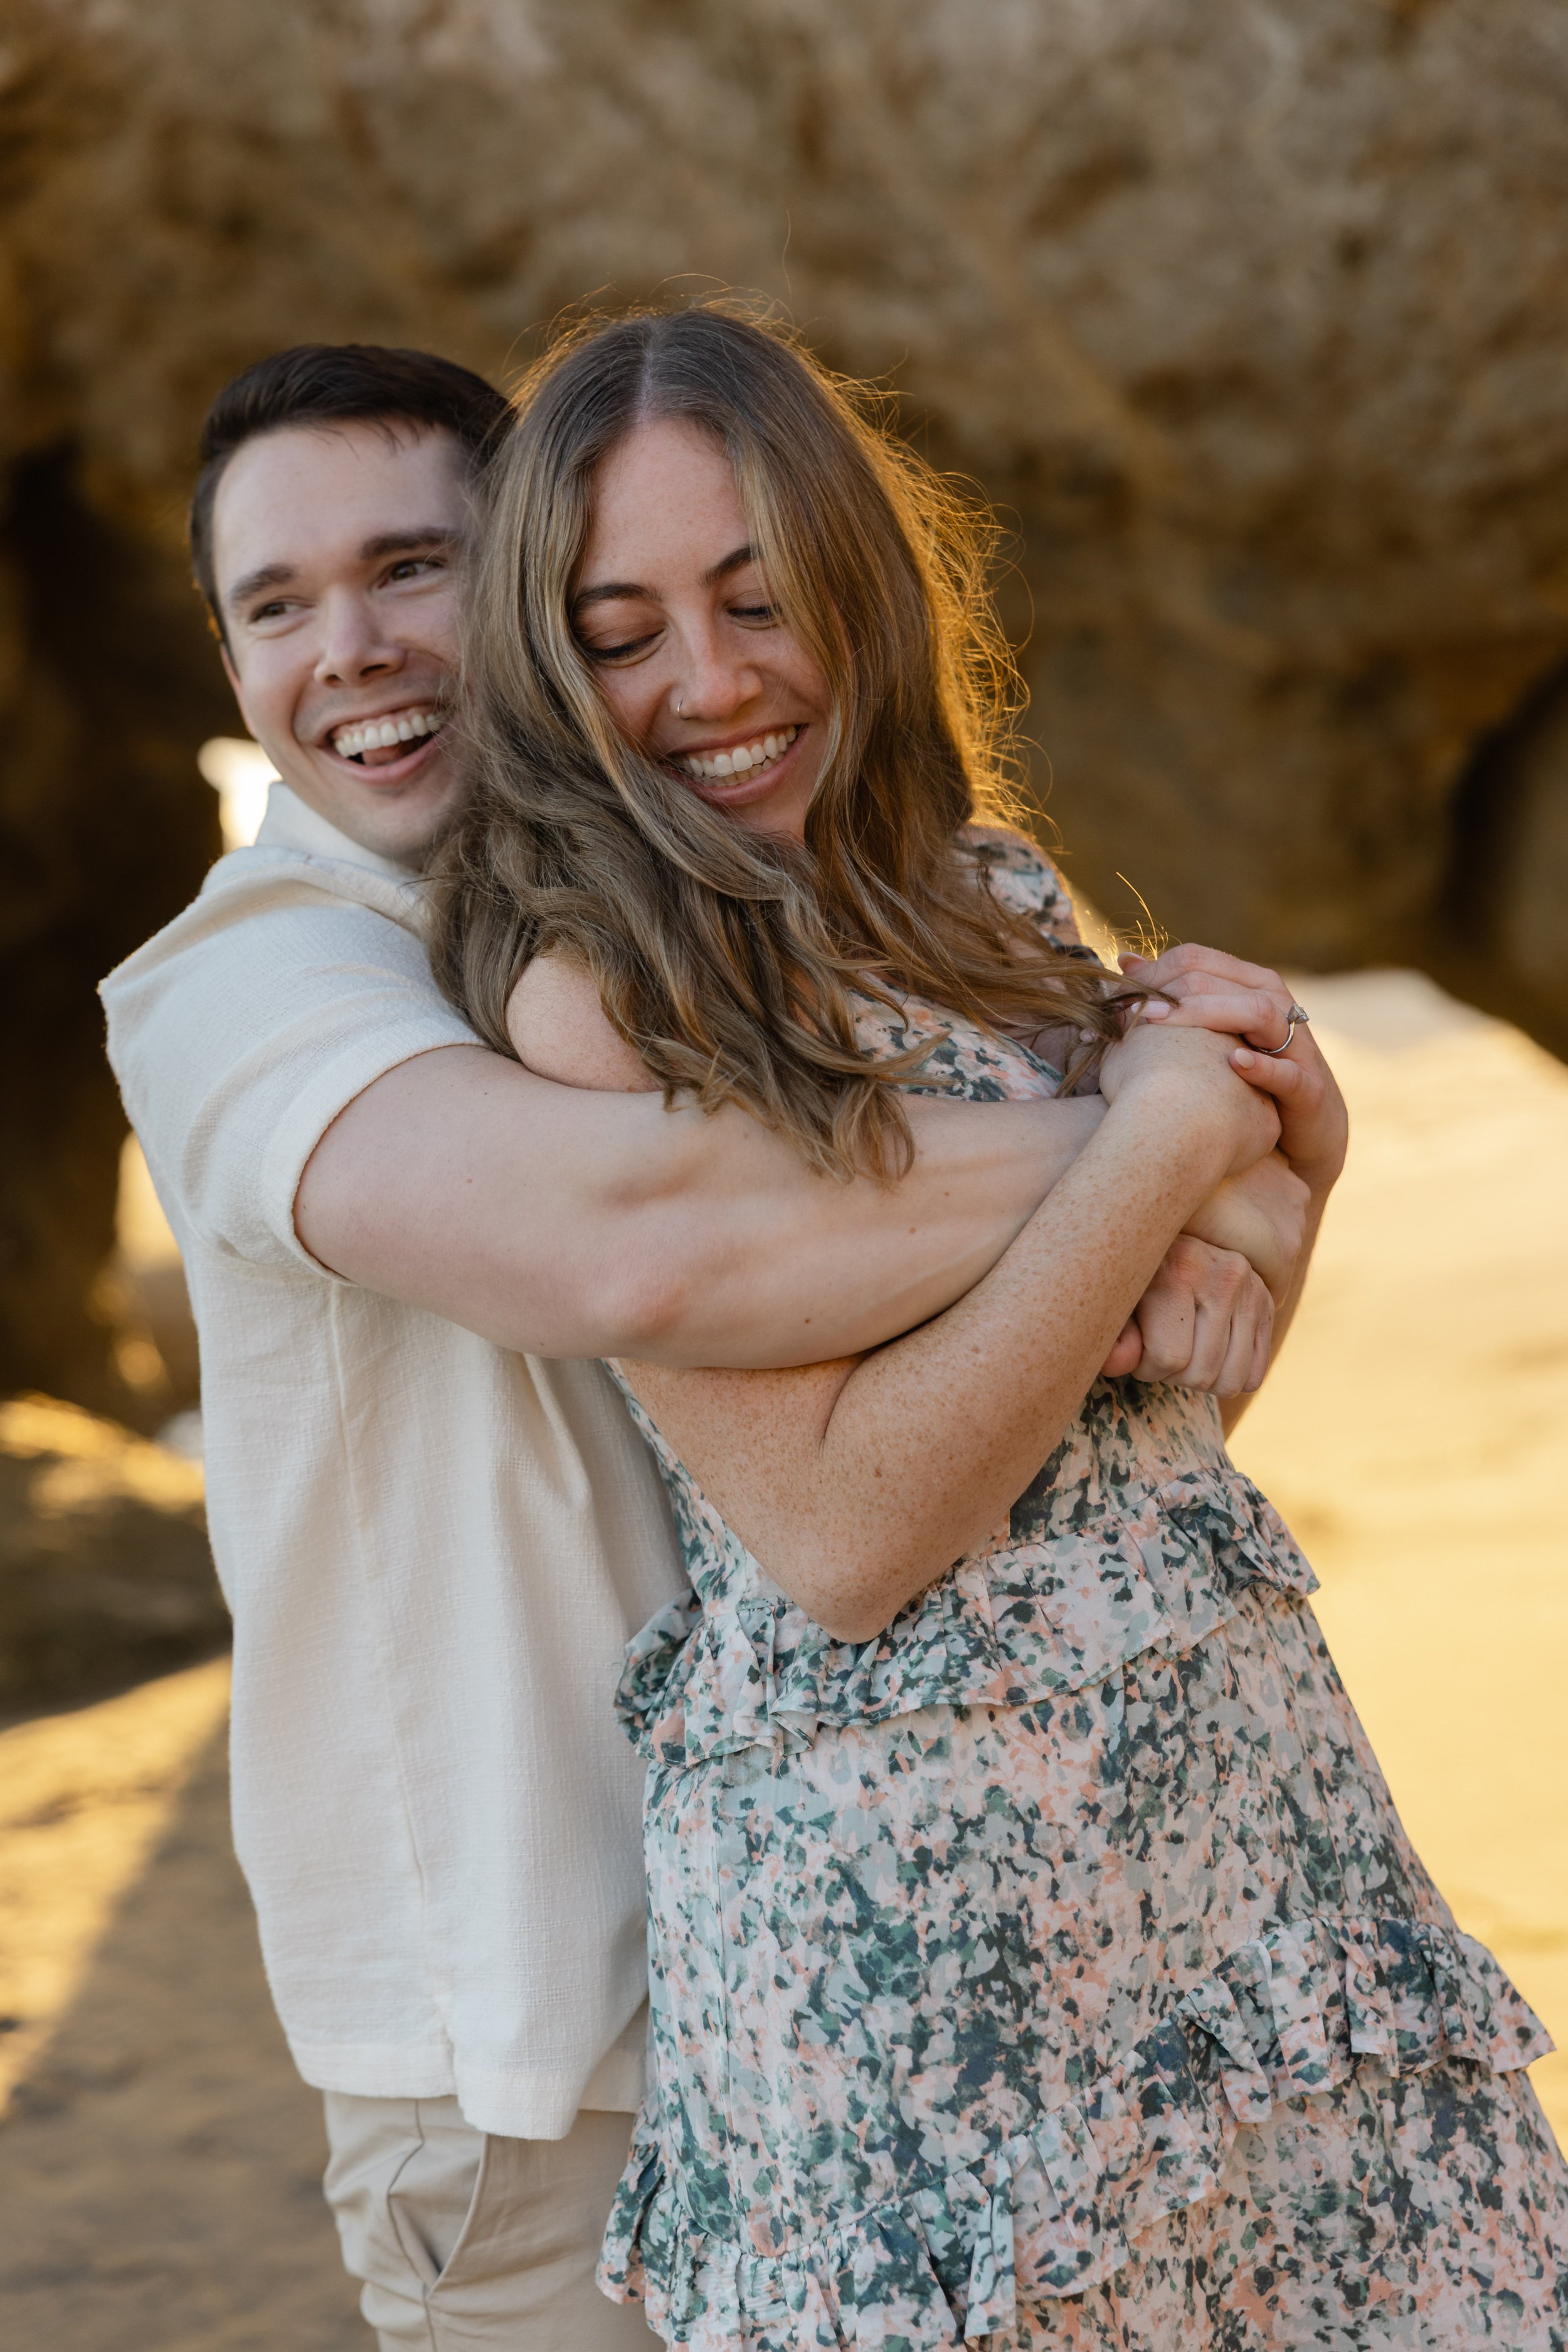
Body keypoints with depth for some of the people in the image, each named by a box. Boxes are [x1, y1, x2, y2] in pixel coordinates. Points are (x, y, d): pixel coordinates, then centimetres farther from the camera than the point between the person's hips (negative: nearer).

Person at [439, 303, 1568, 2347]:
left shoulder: (989, 892, 8)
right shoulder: (594, 992, -12)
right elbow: (841, 1535, -20)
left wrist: (1295, 1139, -1)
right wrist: (1159, 1141, -15)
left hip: (1249, 1778, 7)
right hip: (900, 1866, -6)